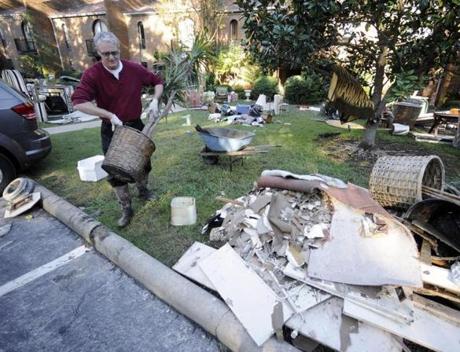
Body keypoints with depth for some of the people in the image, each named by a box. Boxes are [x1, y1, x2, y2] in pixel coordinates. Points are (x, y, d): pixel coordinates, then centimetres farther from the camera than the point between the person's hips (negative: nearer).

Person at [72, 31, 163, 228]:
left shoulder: (135, 69, -7)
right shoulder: (92, 75, -15)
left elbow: (157, 82, 7)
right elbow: (78, 103, -24)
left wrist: (155, 101, -10)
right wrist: (110, 115, -28)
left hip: (135, 125, 3)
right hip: (111, 130, -2)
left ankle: (143, 190, 43)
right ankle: (126, 209, 18)